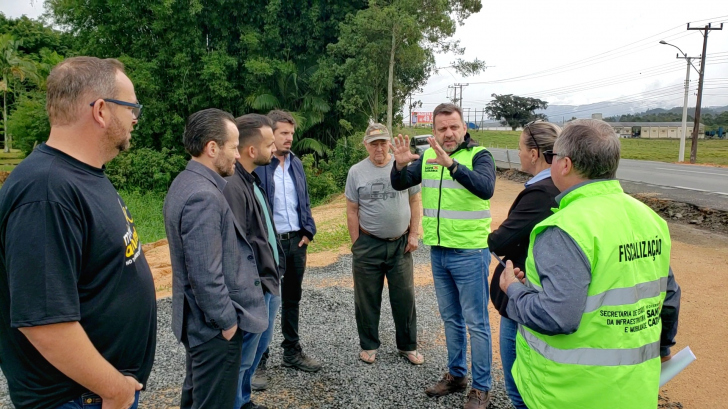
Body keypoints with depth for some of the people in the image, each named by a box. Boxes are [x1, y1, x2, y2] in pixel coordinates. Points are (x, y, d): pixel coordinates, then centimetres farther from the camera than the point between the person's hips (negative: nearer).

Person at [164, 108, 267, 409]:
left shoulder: (186, 182, 6)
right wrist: (228, 321, -14)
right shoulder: (204, 196, -25)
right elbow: (206, 275, -27)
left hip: (198, 320, 10)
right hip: (216, 327, -10)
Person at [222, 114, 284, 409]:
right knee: (242, 357, 6)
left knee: (259, 346, 23)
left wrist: (274, 272, 15)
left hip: (268, 282, 10)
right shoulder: (233, 186, -24)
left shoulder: (251, 179, 9)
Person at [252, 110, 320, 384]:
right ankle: (257, 362, 17)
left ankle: (292, 352, 32)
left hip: (296, 241, 6)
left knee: (292, 299, 17)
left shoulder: (296, 163, 10)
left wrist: (308, 232, 4)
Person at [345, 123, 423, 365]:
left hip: (400, 244, 1)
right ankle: (369, 346, 27)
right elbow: (352, 211, 1)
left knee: (405, 298, 8)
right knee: (367, 299, 10)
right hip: (368, 244, 0)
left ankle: (408, 346, 25)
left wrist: (414, 234, 0)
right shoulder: (356, 172, -1)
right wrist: (356, 245, -2)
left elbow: (415, 201, 5)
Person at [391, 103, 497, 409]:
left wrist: (451, 163, -41)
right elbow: (399, 185, 0)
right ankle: (456, 374, 34)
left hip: (470, 253, -5)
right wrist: (400, 164, -21)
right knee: (451, 318, 18)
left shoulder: (479, 155, -10)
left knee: (476, 322, 4)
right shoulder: (427, 156, 5)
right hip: (438, 252, 6)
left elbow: (486, 188, -29)